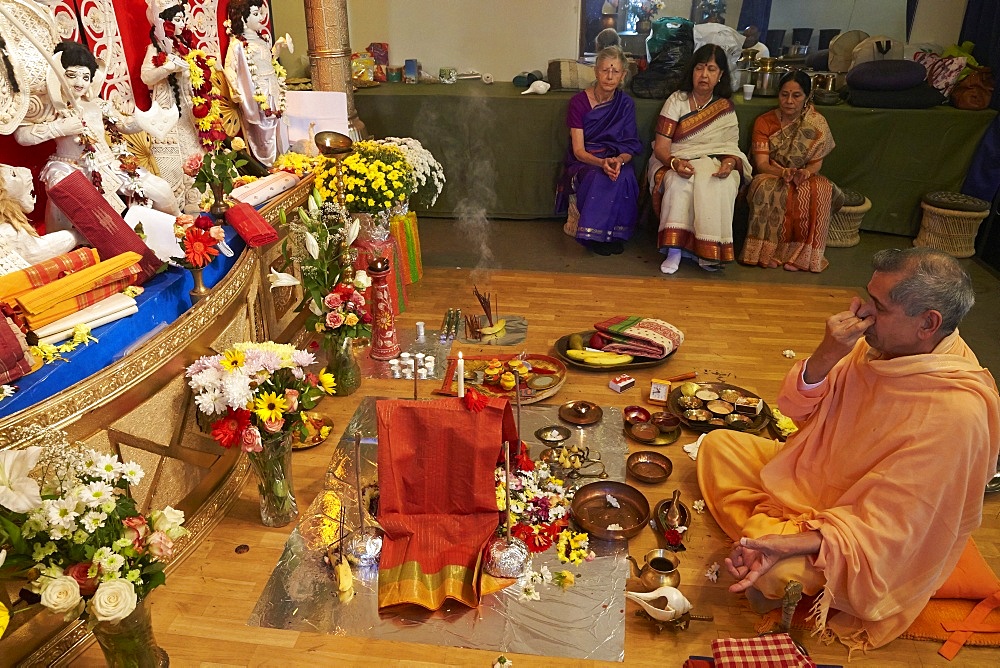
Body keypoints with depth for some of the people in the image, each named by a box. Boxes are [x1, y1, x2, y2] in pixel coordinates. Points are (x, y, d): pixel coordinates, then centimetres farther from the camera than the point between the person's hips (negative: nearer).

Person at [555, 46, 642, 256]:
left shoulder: (626, 104, 2)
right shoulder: (579, 101, -6)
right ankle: (595, 234, -22)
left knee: (624, 176, -33)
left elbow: (630, 147, -1)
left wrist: (619, 160, -27)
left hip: (616, 160, 2)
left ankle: (615, 234, -19)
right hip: (584, 162, -2)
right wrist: (602, 163, -32)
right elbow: (578, 150, -11)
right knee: (599, 177, -36)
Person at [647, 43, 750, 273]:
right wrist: (675, 163, -30)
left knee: (719, 186, -34)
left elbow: (731, 149, 4)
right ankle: (674, 251, -35)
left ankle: (710, 252, -28)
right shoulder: (676, 101, 2)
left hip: (714, 165, 2)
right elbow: (661, 147, -8)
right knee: (679, 182, -37)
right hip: (677, 162, -1)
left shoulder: (726, 107, 9)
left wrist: (729, 163, -21)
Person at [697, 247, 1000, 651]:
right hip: (812, 474, 7)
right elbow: (798, 412, -5)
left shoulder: (956, 413, -31)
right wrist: (826, 355, -24)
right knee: (717, 444, 4)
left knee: (777, 574, -31)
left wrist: (793, 545, -39)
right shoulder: (883, 344, -13)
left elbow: (886, 526, -28)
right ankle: (761, 533, -5)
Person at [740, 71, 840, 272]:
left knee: (820, 190, -33)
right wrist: (784, 172, -33)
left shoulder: (817, 123, 1)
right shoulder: (764, 122, -3)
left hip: (804, 179, 1)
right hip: (771, 176, -1)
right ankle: (768, 251, -28)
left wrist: (806, 172, -29)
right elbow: (761, 164, -12)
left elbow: (817, 161, -5)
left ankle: (801, 254, -25)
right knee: (767, 188, -37)